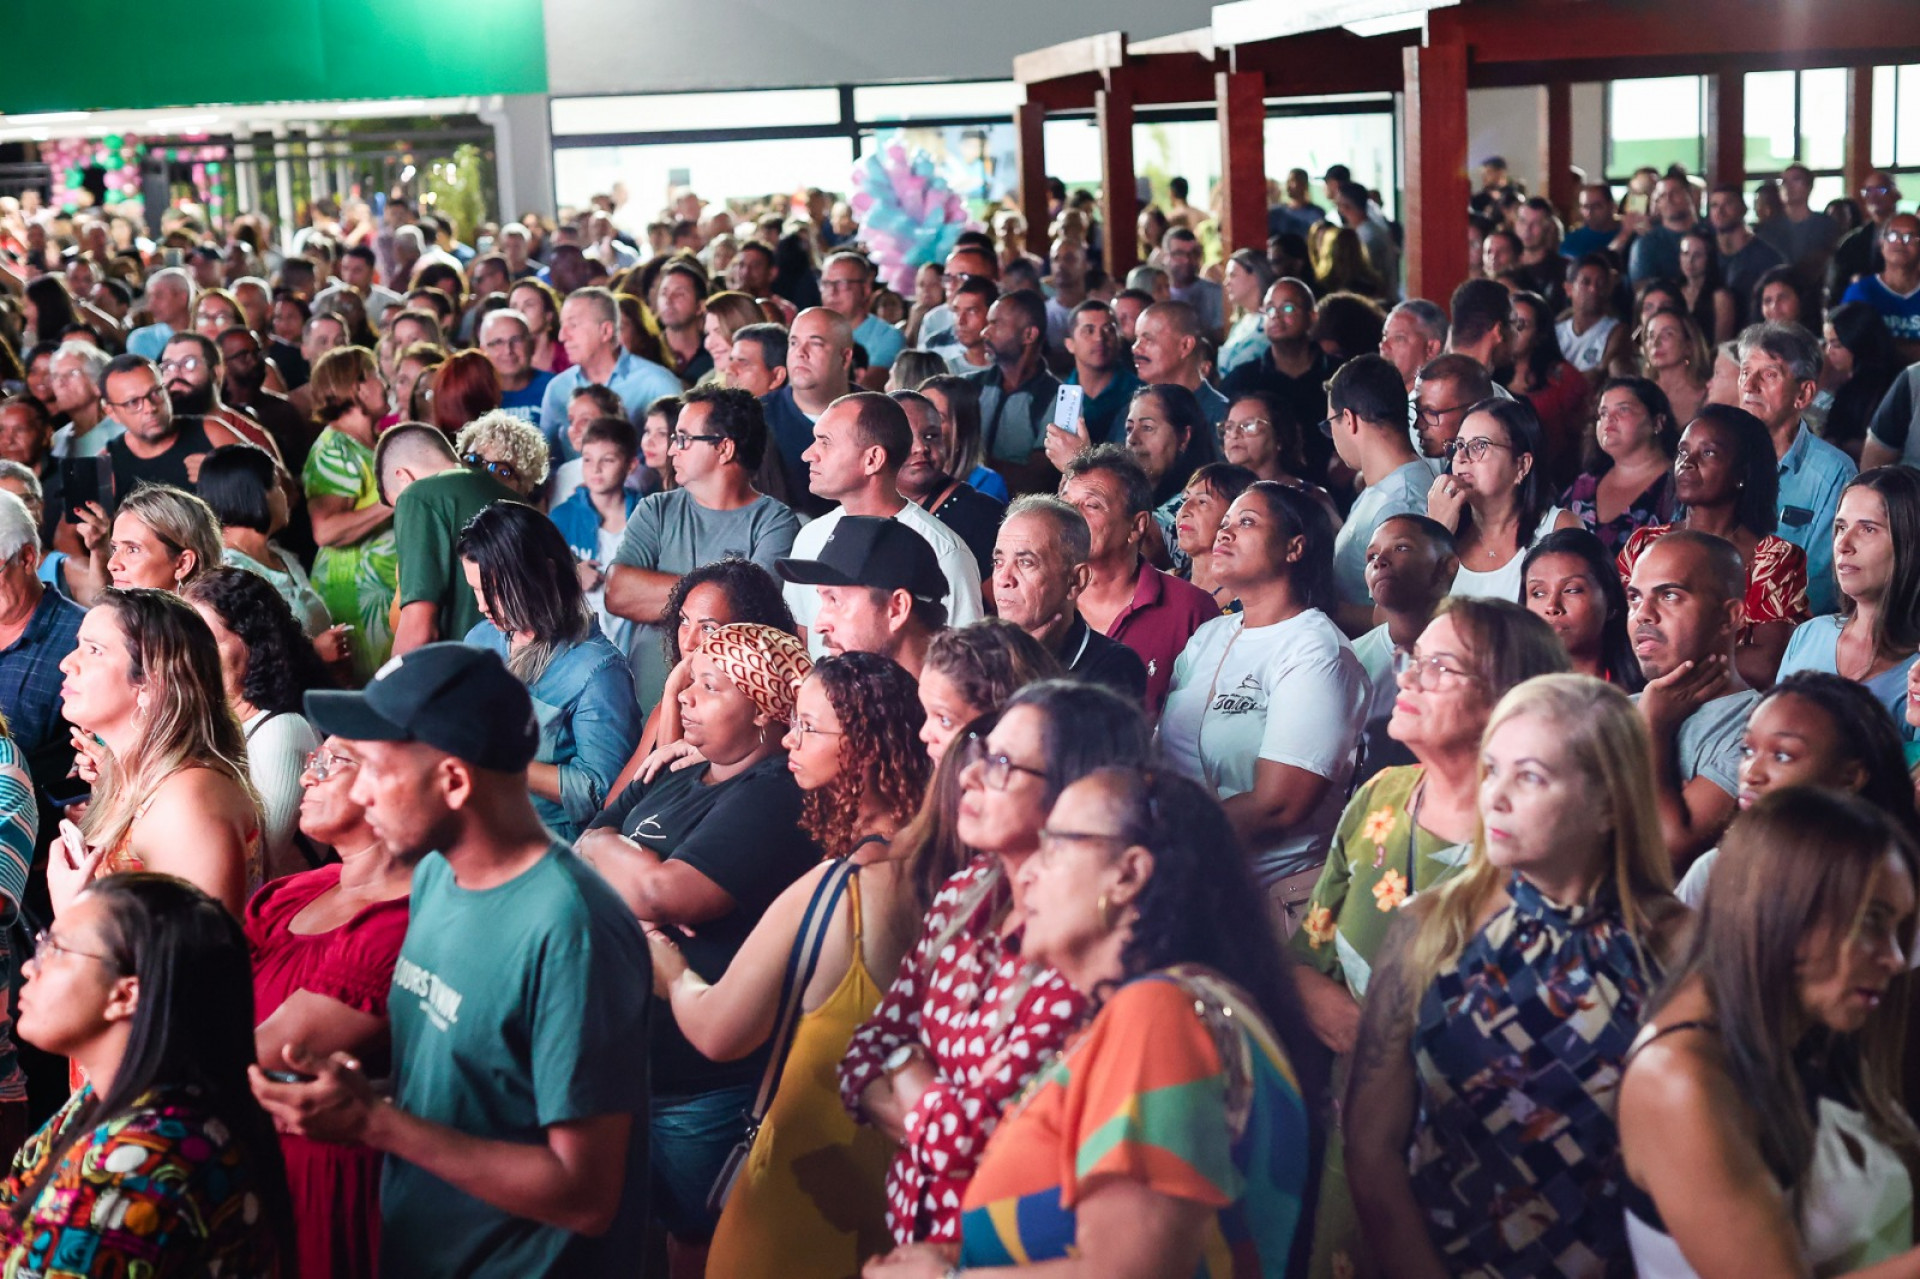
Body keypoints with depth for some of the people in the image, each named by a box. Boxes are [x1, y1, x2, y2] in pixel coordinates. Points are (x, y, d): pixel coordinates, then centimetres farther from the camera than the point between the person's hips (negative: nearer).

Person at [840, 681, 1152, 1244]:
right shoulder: (962, 896, 2)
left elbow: (963, 1137, -20)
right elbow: (868, 1052, 6)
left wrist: (905, 1070, -1)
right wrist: (936, 1120, -12)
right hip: (909, 1225, 5)